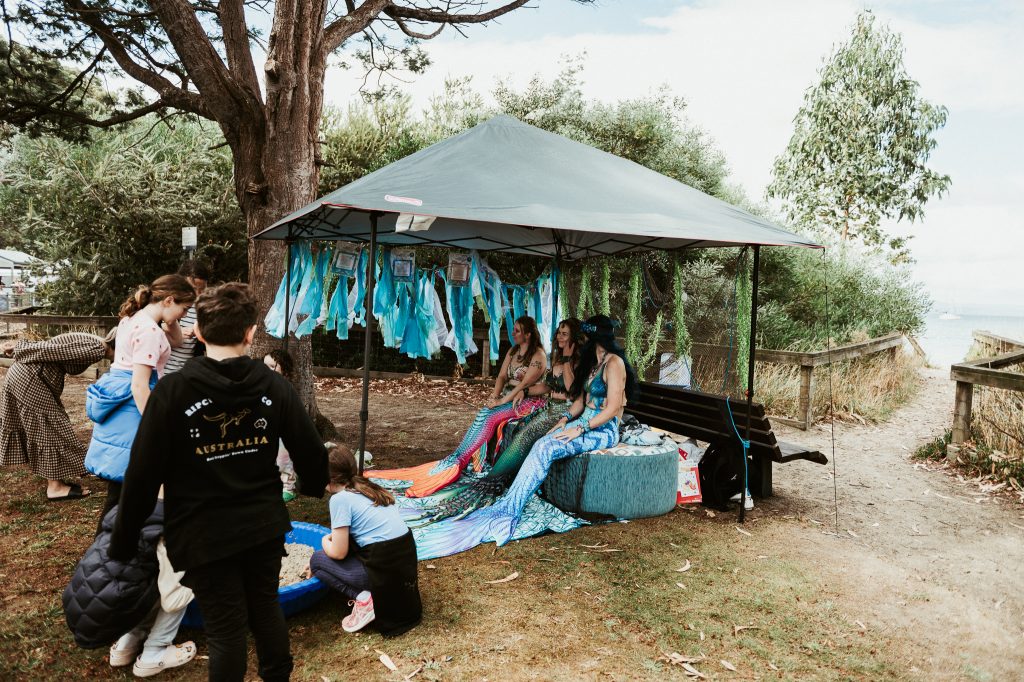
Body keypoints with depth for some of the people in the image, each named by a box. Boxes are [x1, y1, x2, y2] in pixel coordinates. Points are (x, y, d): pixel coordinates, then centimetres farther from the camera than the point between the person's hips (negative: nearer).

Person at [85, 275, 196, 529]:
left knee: (121, 482, 17)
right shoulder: (149, 330, -19)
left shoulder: (134, 317, 10)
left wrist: (169, 319, 6)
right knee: (123, 485, 0)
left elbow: (176, 340, 23)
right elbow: (139, 385, -22)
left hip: (118, 400, 10)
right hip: (131, 405, -10)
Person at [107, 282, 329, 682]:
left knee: (225, 628, 10)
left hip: (204, 534, -3)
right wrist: (313, 486, 22)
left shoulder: (173, 391, -14)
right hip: (265, 525, 3)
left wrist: (124, 542, 1)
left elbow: (144, 473, -11)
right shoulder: (274, 386, -6)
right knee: (266, 609, 22)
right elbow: (310, 451, -1)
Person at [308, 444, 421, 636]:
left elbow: (338, 553, -5)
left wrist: (325, 541, 14)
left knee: (317, 560, 12)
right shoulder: (367, 488, 14)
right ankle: (371, 591, 14)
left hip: (385, 569, -7)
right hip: (407, 559, 8)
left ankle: (363, 598, -3)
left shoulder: (340, 499, -9)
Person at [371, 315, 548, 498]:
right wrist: (494, 396, -9)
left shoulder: (538, 355, -10)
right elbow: (502, 376, 9)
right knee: (483, 416, -22)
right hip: (505, 398, 7)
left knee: (488, 418, -28)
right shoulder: (512, 351, 15)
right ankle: (458, 461, -28)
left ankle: (454, 462, -28)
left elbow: (524, 384, -18)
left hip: (526, 401, -7)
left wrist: (501, 401, -22)